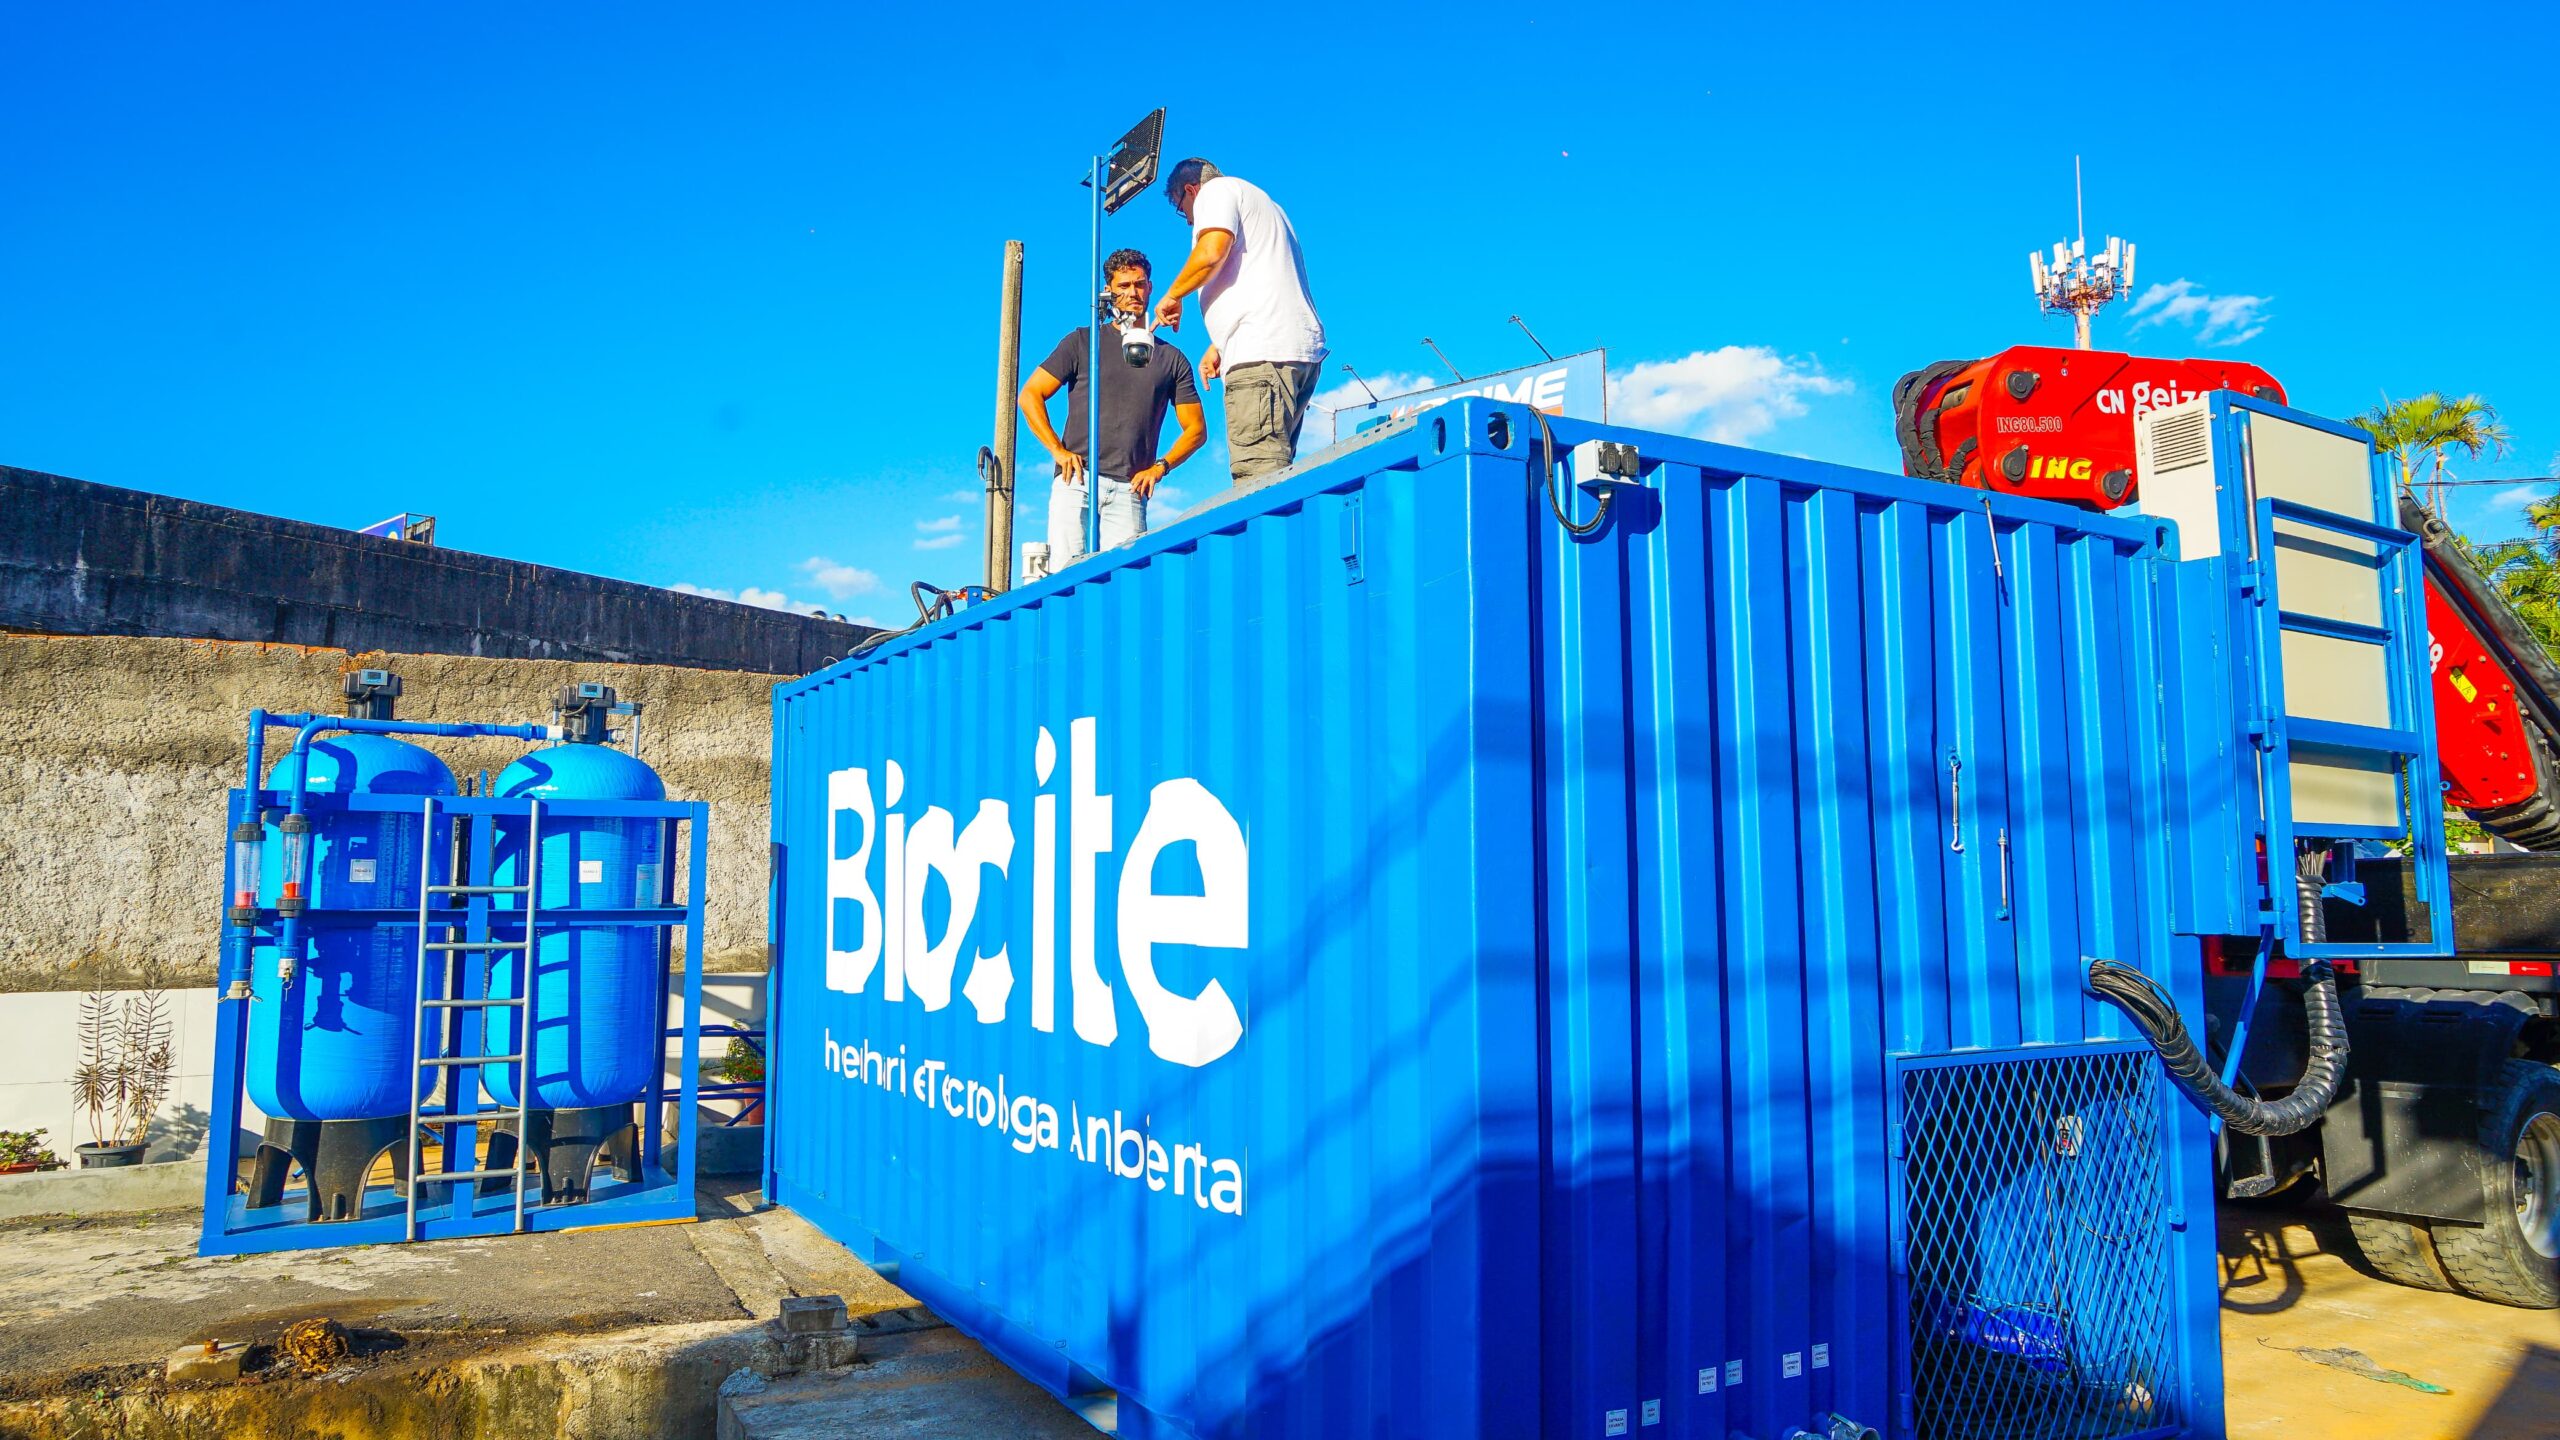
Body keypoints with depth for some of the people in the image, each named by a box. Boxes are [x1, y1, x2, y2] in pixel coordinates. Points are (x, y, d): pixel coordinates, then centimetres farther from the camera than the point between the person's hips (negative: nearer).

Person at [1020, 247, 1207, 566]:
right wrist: (1058, 450, -2)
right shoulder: (1083, 341, 15)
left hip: (1129, 492, 1)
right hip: (1076, 481, -1)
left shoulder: (1171, 358, 18)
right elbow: (1029, 395, 11)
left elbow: (1196, 428, 17)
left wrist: (1160, 466, 1)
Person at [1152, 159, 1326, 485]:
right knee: (1276, 475, 4)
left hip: (1264, 351, -10)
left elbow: (1212, 251, -12)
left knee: (1258, 478, -20)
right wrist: (1220, 346, 30)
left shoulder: (1216, 190, 7)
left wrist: (1172, 296, 3)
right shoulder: (1263, 203, 35)